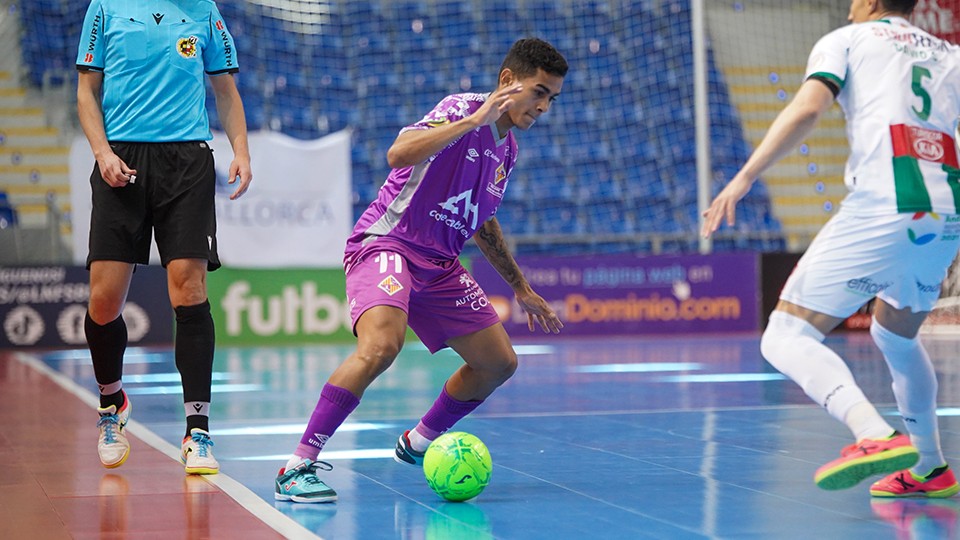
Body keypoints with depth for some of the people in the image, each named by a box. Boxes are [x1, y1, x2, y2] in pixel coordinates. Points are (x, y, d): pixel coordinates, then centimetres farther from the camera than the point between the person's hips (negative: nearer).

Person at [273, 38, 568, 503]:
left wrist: (520, 286, 34)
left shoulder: (507, 150, 13)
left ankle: (419, 443, 29)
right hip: (386, 242, -9)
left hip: (439, 265, 9)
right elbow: (399, 154, -31)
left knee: (499, 363, 8)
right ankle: (298, 467, -27)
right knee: (382, 344, -33)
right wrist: (475, 119, -33)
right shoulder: (461, 108, -12)